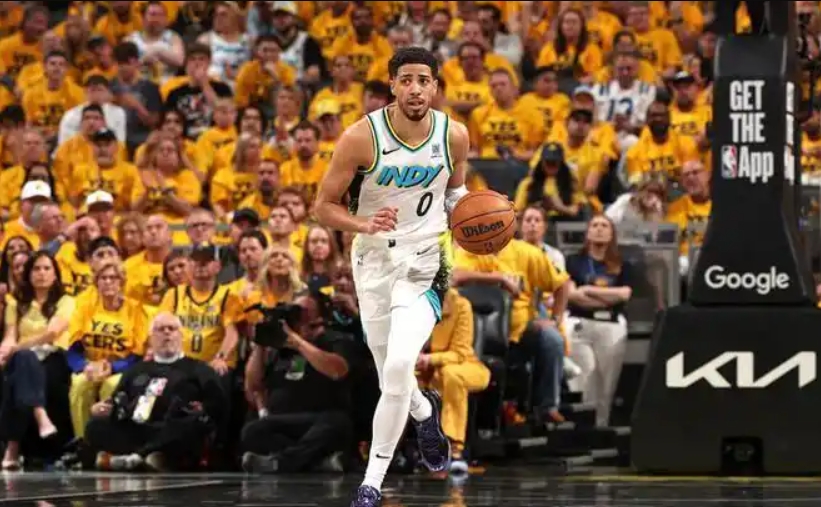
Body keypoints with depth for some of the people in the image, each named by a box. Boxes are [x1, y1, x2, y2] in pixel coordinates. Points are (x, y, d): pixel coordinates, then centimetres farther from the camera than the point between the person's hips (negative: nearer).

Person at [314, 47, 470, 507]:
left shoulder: (455, 136, -7)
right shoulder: (362, 137, -15)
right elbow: (325, 206, -8)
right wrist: (365, 224, -26)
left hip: (425, 264, -1)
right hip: (374, 262, 1)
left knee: (399, 365, -22)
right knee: (392, 376, 13)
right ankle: (426, 412, 51)